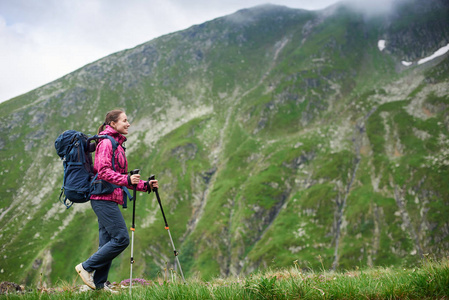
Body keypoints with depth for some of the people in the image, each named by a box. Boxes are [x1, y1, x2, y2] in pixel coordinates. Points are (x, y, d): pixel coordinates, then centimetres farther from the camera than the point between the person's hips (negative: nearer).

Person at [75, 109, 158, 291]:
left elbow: (120, 177, 24)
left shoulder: (117, 144, 21)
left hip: (109, 199, 10)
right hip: (104, 197, -10)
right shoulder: (106, 143, -8)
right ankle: (86, 267, -4)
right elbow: (103, 171, -19)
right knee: (121, 238, -12)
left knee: (108, 243, 8)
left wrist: (145, 186, 15)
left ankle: (99, 283, 11)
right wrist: (127, 179, -27)